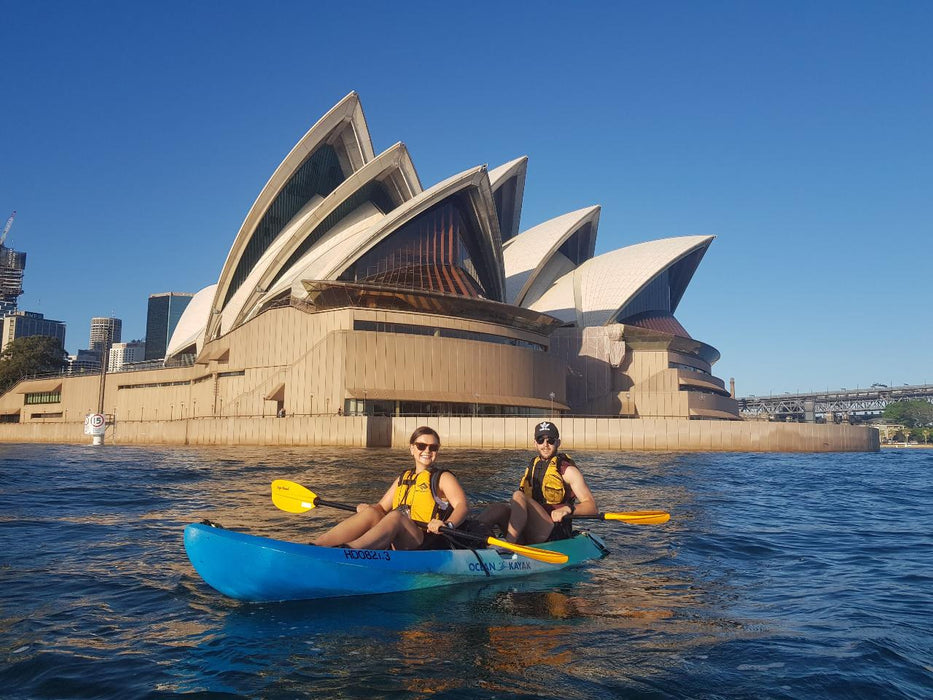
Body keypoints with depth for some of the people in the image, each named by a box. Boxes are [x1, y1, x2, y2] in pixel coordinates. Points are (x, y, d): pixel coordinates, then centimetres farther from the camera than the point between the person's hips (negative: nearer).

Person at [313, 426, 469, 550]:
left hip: (428, 544, -5)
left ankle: (350, 549, -61)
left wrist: (448, 524, -30)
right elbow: (382, 507, 22)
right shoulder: (403, 478, 25)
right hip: (396, 544, 5)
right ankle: (313, 547, -39)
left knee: (396, 516, -34)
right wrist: (369, 507, -3)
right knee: (371, 513, -22)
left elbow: (463, 505, -8)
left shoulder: (443, 478, 8)